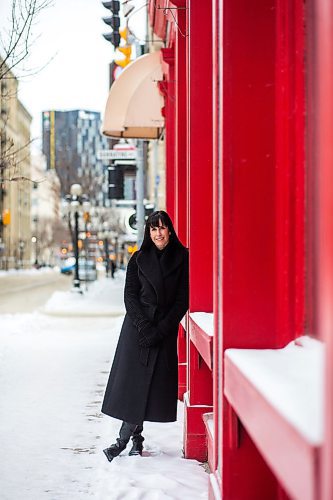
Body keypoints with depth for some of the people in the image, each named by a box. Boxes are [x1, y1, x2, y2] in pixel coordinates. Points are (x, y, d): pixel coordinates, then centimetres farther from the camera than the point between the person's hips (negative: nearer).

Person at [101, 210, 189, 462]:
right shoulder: (139, 259, 4)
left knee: (156, 382, -1)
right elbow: (130, 295, 2)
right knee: (132, 378, -5)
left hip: (166, 330, 0)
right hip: (137, 326, 1)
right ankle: (136, 438, 1)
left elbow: (183, 299, -2)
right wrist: (145, 327, -11)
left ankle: (125, 439, 6)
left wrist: (160, 330, -9)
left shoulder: (182, 258, 0)